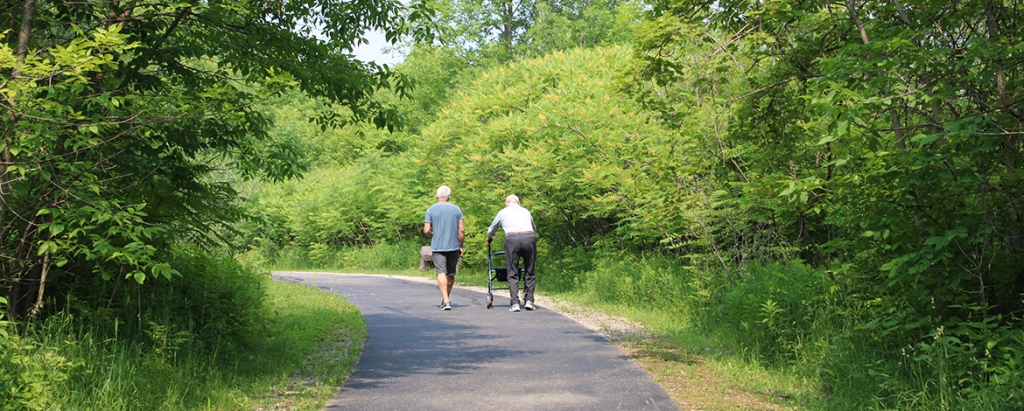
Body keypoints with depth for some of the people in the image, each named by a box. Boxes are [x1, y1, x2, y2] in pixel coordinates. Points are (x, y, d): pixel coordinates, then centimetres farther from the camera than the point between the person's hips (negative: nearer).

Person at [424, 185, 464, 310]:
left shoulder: (431, 210, -2)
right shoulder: (456, 209, 4)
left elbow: (426, 230, -6)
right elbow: (462, 230, 1)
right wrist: (461, 246, 9)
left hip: (437, 247, -2)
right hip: (453, 246, 2)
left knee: (441, 273, -6)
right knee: (451, 274, 14)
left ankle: (446, 301, -17)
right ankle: (446, 299, 26)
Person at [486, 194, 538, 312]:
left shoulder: (503, 212, 24)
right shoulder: (526, 211, 28)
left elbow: (491, 230, 40)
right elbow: (534, 229, 45)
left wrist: (489, 238, 61)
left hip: (512, 239, -1)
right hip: (529, 238, 1)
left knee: (513, 273, 5)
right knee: (529, 272, 13)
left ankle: (515, 303, -4)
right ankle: (529, 301, 9)